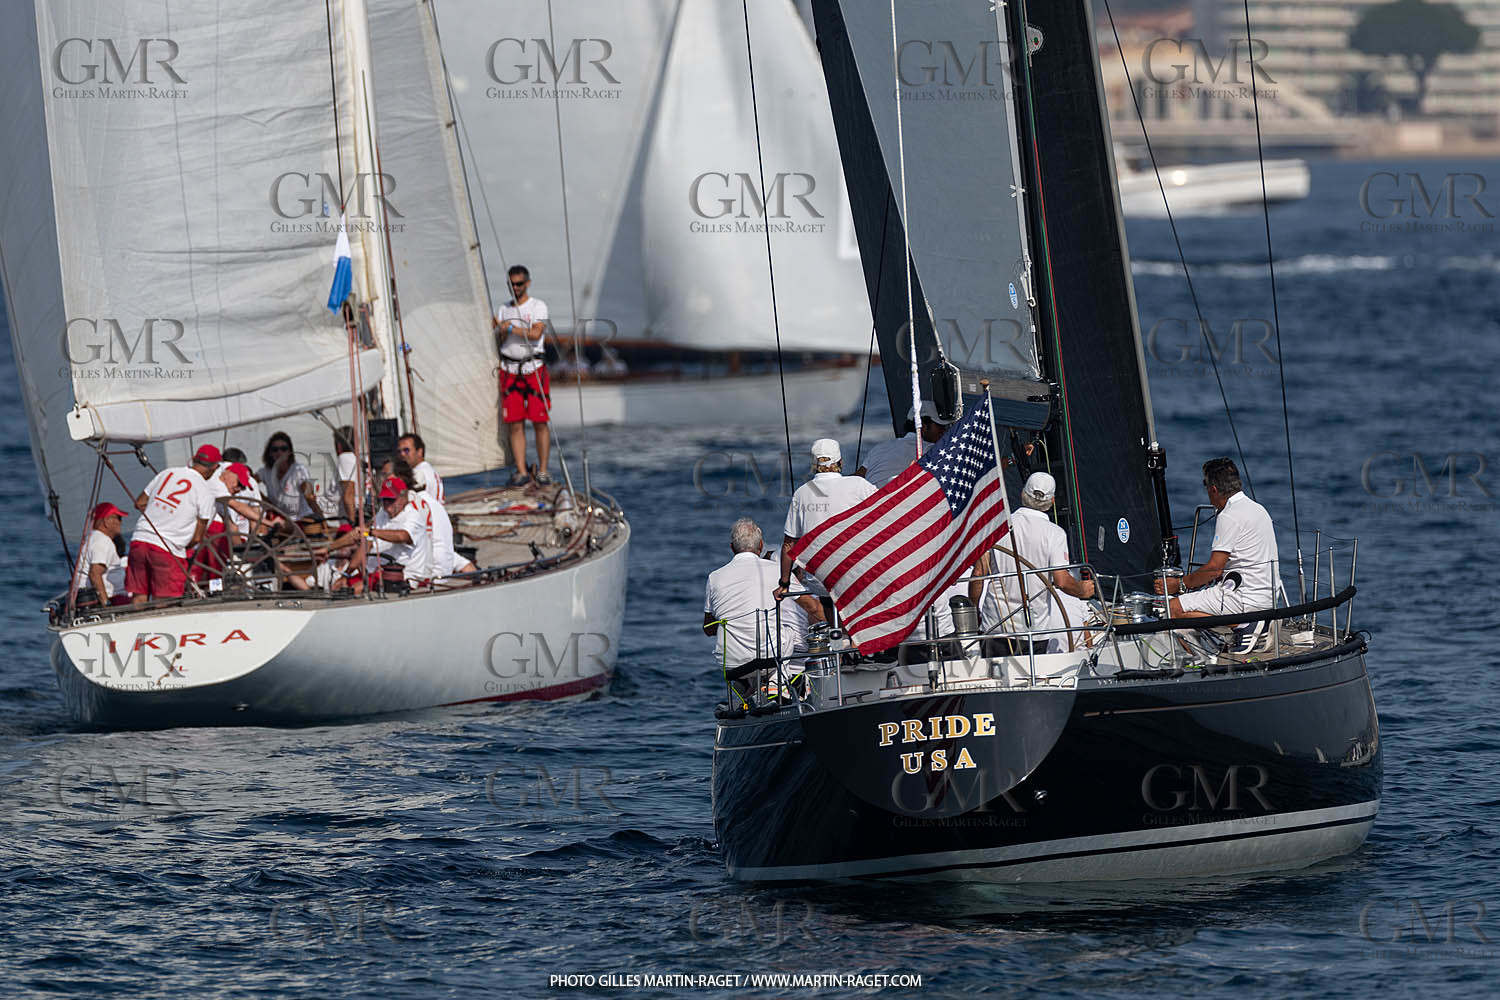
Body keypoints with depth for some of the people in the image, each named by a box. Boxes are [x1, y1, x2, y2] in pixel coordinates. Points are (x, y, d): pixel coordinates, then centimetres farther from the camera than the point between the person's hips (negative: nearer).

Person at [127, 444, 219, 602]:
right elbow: (197, 537, -1)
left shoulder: (166, 473, 12)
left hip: (139, 539, 5)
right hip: (168, 550, -5)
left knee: (139, 597, 7)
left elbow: (139, 504, 19)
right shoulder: (205, 493, -2)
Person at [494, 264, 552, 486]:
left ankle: (542, 470, 0)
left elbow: (536, 334, -13)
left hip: (534, 368, -3)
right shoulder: (504, 309, 16)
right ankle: (521, 471, 0)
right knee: (514, 424, -2)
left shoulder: (538, 306, 2)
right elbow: (499, 343, 16)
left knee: (540, 422, -5)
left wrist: (510, 328, -10)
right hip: (509, 370, 3)